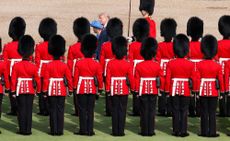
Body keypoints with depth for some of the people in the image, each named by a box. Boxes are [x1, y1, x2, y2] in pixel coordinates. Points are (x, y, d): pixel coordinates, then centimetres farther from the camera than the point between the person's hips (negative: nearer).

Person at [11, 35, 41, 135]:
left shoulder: (16, 66, -6)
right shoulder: (33, 66, -5)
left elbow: (13, 79, -5)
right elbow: (37, 80, 0)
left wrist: (13, 91, 2)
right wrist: (38, 91, 10)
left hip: (20, 90, 0)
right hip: (30, 90, 0)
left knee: (21, 109, 4)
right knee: (29, 110, 4)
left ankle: (22, 130, 4)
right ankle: (28, 130, 4)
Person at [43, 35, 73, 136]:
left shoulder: (48, 66, -7)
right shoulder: (64, 66, -3)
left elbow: (46, 79, -7)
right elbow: (69, 78, -1)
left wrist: (45, 90, 0)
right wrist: (70, 89, 9)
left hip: (51, 90, -1)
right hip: (62, 90, 1)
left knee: (53, 110, 4)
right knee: (60, 110, 5)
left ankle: (54, 130, 3)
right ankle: (60, 130, 4)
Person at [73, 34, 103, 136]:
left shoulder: (79, 63, -7)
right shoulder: (97, 64, -4)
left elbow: (75, 77, -4)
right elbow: (100, 78, -1)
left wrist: (74, 88, 6)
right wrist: (100, 88, 10)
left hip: (81, 89, -1)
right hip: (92, 89, 1)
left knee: (82, 110, 4)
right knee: (90, 110, 6)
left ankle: (83, 130, 4)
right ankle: (90, 130, 6)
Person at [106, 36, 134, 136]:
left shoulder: (110, 63, -6)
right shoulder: (128, 64, -7)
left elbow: (108, 77, -4)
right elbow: (131, 78, -4)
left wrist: (107, 89, 4)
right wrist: (133, 88, 9)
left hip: (114, 89, 1)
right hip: (124, 90, -1)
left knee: (114, 110, 6)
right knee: (122, 110, 4)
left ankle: (115, 131, 7)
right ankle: (121, 131, 3)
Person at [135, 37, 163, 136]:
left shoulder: (139, 66, -7)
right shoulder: (157, 65, -4)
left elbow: (136, 80, -4)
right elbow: (161, 78, 1)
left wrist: (136, 90, 4)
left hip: (143, 91, -1)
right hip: (154, 91, 1)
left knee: (144, 111, 4)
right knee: (152, 111, 5)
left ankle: (144, 130, 5)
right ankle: (151, 131, 5)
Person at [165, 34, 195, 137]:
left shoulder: (171, 63, -6)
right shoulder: (190, 64, -6)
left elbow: (167, 78, -4)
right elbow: (193, 78, 3)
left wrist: (167, 90, 5)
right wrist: (194, 89, 17)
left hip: (174, 89, 0)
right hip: (185, 90, 0)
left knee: (175, 110, 7)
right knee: (184, 111, 5)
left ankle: (176, 131, 8)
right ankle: (183, 131, 4)